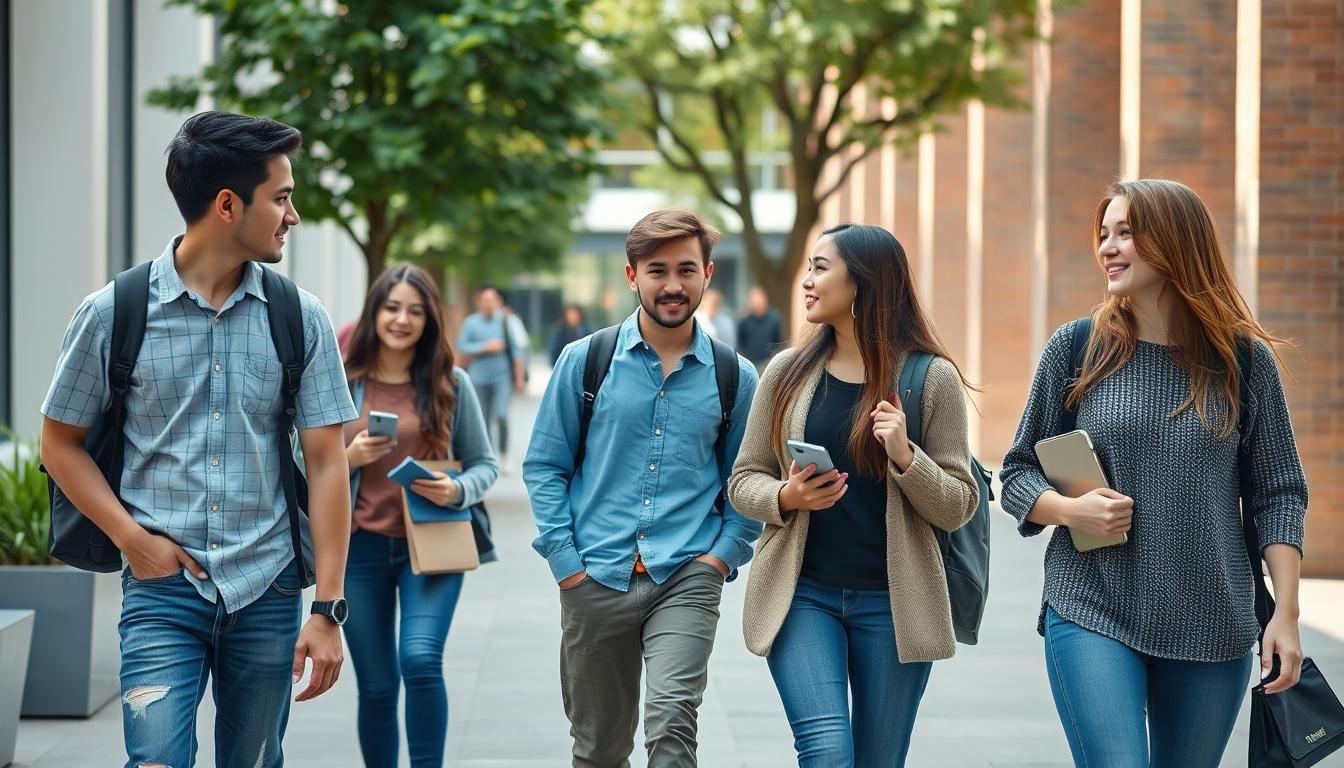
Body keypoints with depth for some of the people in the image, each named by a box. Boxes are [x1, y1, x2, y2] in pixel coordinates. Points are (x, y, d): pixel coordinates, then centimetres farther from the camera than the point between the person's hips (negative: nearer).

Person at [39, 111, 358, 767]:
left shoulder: (300, 319, 2)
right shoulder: (113, 314, -2)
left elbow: (326, 462, 2)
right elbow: (61, 444, 7)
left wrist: (328, 610, -4)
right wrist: (132, 538, -6)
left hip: (267, 591, 2)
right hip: (161, 590, -2)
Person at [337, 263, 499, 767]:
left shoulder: (451, 384, 1)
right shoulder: (341, 384, 1)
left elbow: (484, 464, 6)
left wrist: (458, 491, -14)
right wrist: (349, 458, -14)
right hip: (362, 546, 1)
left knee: (421, 659, -21)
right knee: (376, 686, 7)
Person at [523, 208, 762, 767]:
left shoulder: (734, 377, 5)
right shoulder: (585, 361, 2)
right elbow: (544, 466, 5)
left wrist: (723, 555, -4)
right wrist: (566, 562, -4)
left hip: (687, 580, -1)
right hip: (595, 581, 1)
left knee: (672, 719, -23)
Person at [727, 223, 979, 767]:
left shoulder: (932, 378, -1)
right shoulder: (788, 373, 4)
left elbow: (957, 507, -2)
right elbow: (744, 480, 9)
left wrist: (905, 457, -19)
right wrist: (786, 497, -12)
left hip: (893, 601, 0)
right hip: (801, 594, 0)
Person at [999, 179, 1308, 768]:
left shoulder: (1245, 359, 1)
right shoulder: (1075, 349, 2)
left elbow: (1278, 495, 5)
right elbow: (1018, 473, 7)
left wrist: (1286, 613, -3)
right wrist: (1070, 510, -14)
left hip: (1212, 626, 1)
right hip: (1092, 613, -1)